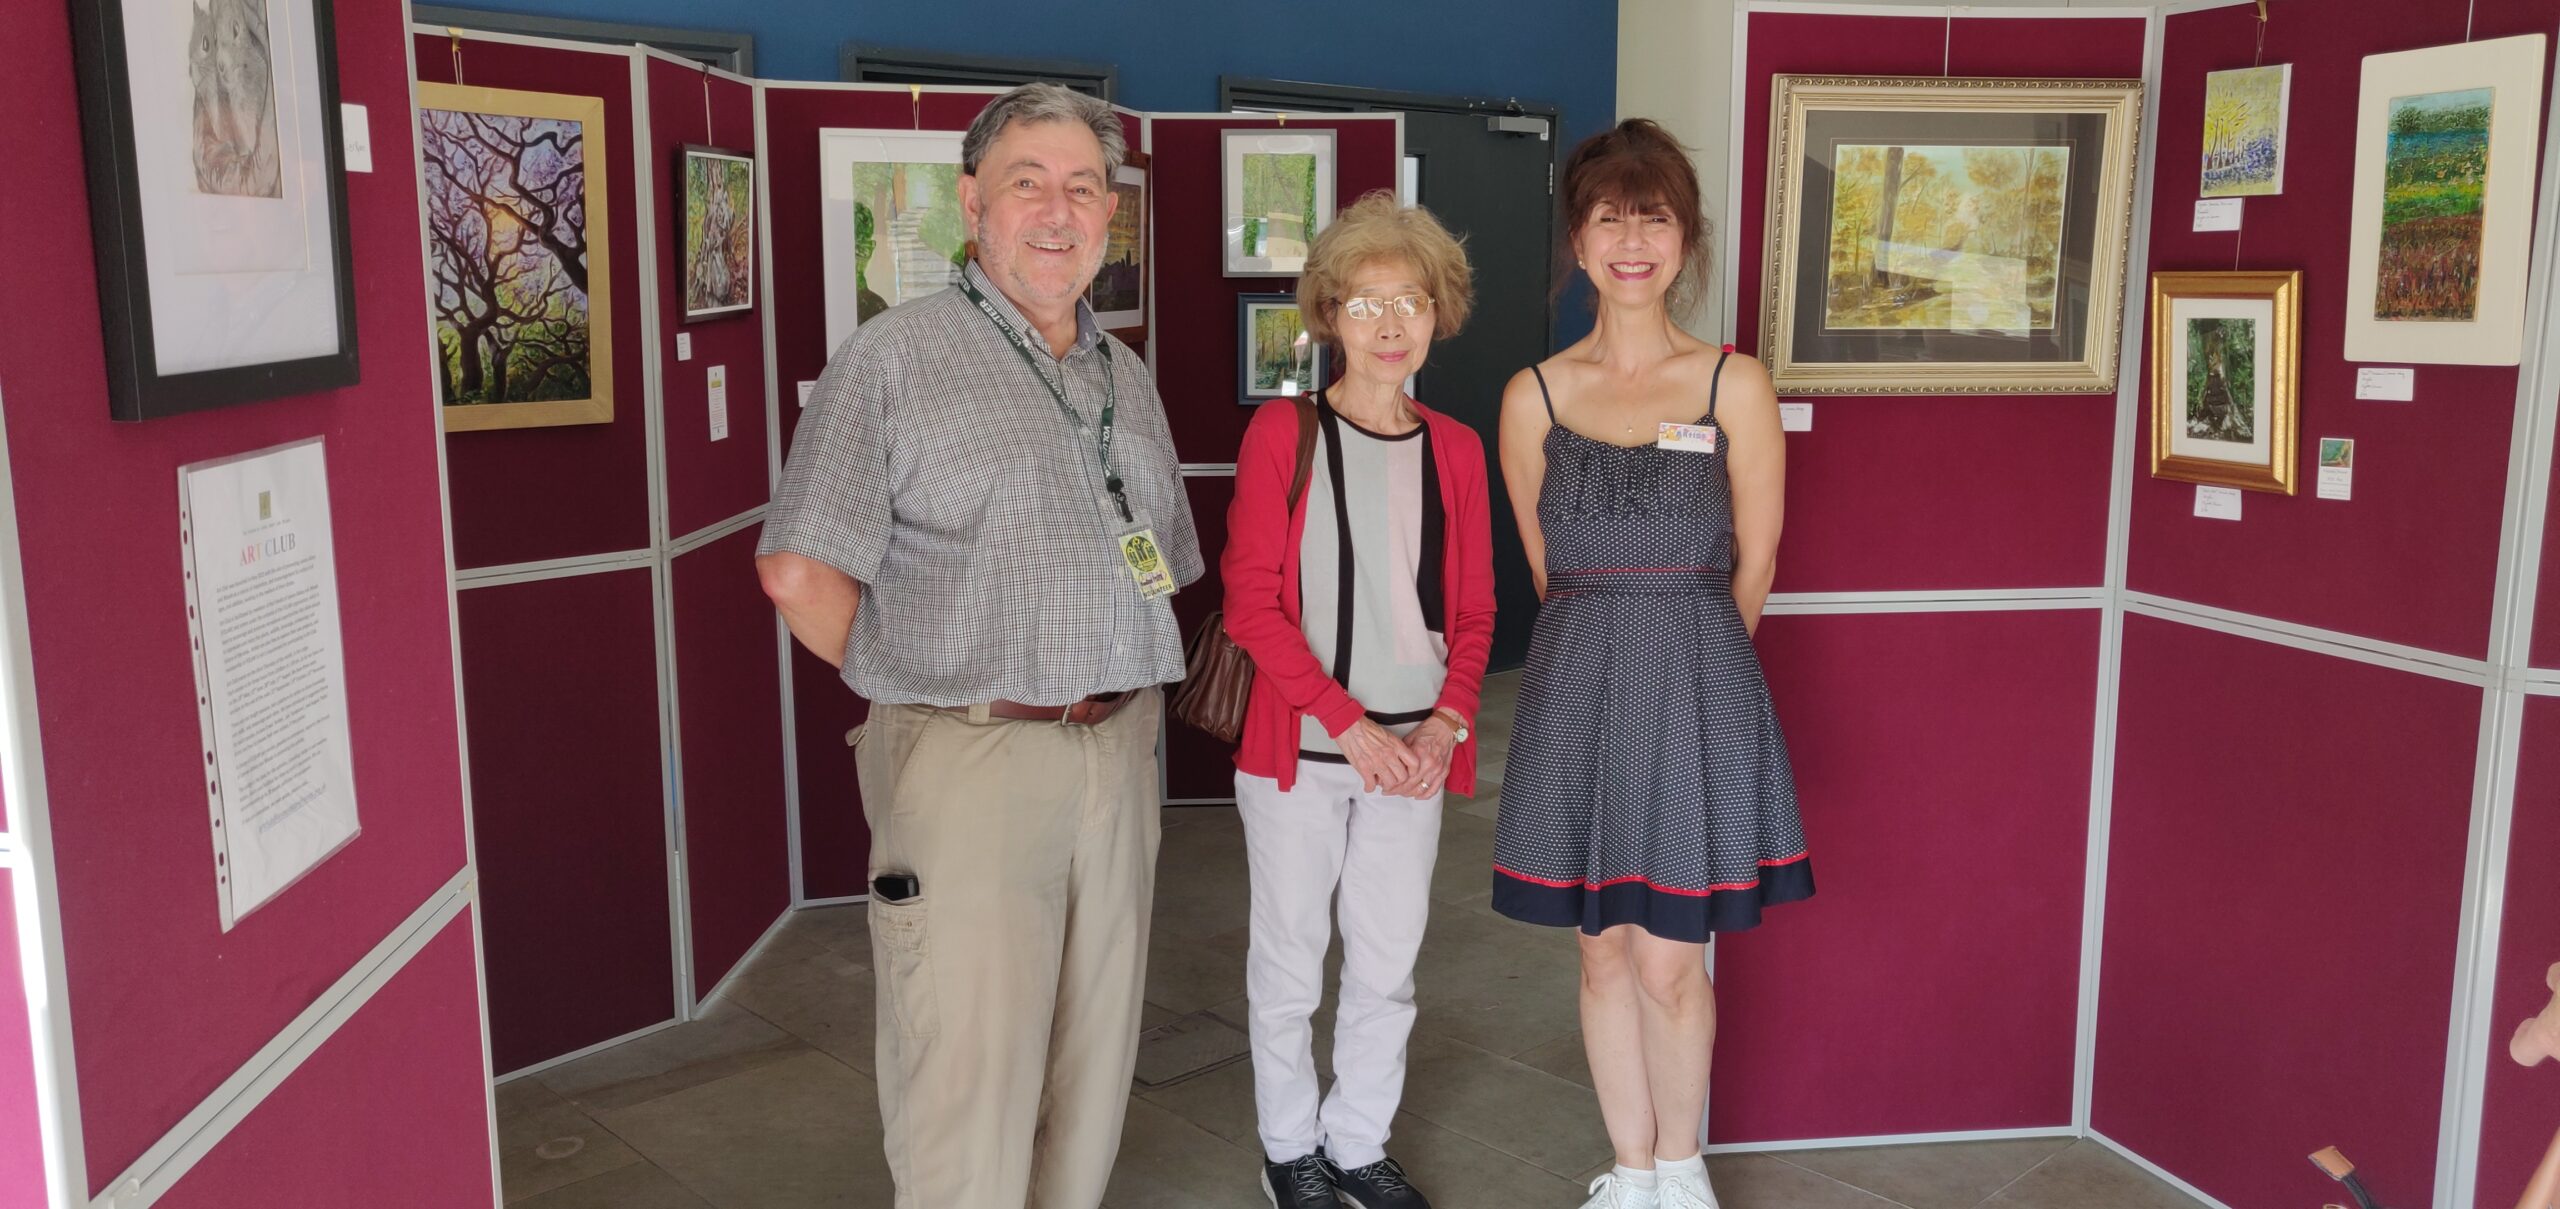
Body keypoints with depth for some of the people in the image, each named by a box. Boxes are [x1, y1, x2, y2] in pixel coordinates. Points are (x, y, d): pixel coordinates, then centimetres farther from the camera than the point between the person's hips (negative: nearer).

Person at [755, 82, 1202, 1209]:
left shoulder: (1126, 378, 15)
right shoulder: (896, 355, -6)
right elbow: (801, 571, -13)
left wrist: (1121, 694, 12)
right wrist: (922, 686, -3)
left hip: (1118, 757, 6)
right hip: (968, 765, -6)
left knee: (1093, 1060, 15)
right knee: (967, 1074, 0)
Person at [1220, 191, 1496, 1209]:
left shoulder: (1455, 449, 6)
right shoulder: (1283, 431, -5)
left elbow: (1472, 611, 9)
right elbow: (1251, 602, -9)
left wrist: (1446, 724, -7)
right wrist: (1348, 722, -15)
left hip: (1413, 750, 3)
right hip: (1297, 744, -3)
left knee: (1388, 964, 13)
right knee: (1290, 961, 10)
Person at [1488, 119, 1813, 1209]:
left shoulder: (1735, 386, -3)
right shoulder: (1535, 395, 2)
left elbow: (1751, 567, 4)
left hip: (1699, 693, -2)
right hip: (1578, 692, 2)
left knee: (1669, 962, 2)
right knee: (1604, 952, 11)